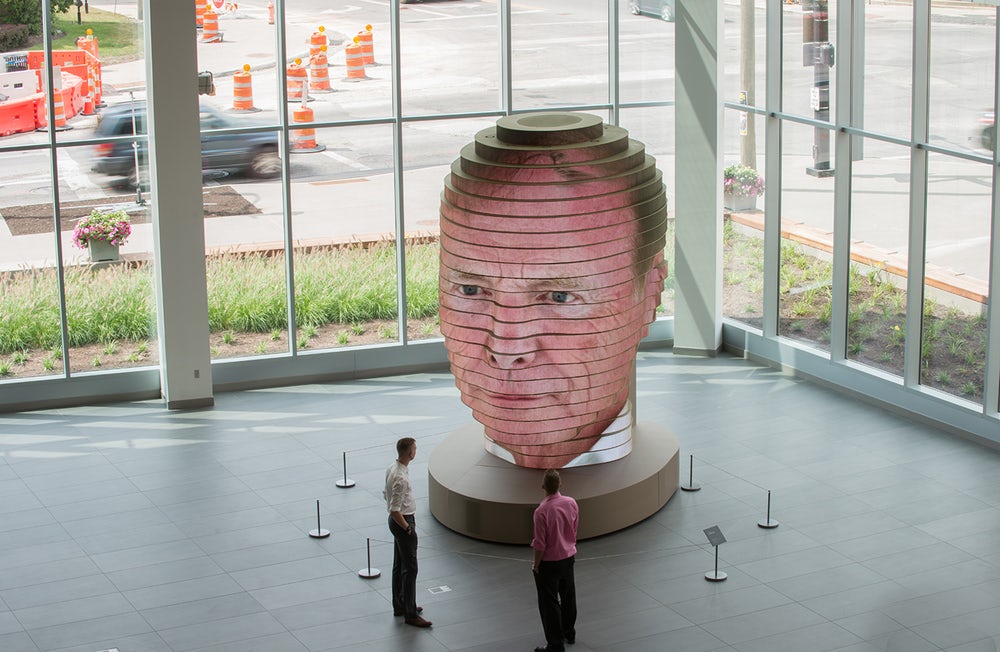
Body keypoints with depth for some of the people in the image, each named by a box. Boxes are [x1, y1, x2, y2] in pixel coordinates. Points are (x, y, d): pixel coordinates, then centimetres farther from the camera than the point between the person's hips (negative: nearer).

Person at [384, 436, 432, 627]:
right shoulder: (401, 478, -28)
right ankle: (410, 614, -1)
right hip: (402, 522, -10)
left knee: (399, 565, 19)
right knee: (410, 569, -5)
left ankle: (399, 605, 30)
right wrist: (408, 528, -16)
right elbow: (395, 510, -28)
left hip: (397, 521, 10)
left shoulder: (392, 468, 3)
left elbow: (386, 495, 17)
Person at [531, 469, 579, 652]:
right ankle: (569, 632, 39)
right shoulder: (571, 503, -9)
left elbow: (540, 544, -22)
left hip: (549, 562, -6)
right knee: (568, 596, 23)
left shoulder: (542, 511, -28)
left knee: (549, 603, 6)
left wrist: (536, 565, -8)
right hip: (568, 557, 6)